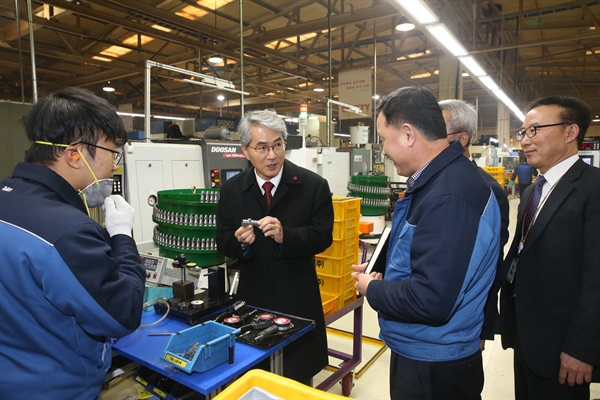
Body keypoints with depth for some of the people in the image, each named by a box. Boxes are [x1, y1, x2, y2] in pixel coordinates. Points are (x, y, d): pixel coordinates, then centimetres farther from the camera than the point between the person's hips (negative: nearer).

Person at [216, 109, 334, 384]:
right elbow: (223, 242, 2)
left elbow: (323, 236, -10)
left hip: (297, 300, -1)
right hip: (252, 298, 2)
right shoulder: (231, 189, -1)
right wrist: (240, 241, -21)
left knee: (297, 379, 17)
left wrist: (285, 236, -27)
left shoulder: (314, 185, -8)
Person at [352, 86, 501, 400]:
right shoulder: (435, 179, 4)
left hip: (433, 365, -9)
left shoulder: (448, 196, -30)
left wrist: (372, 290, -16)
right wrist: (381, 267, 2)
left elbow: (431, 300, -32)